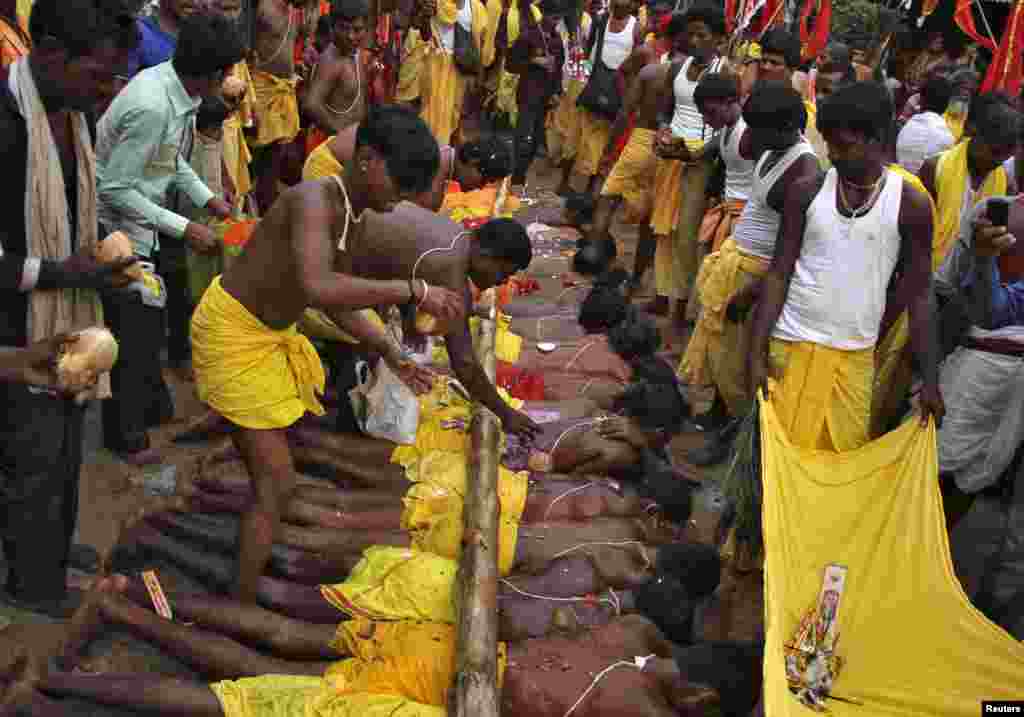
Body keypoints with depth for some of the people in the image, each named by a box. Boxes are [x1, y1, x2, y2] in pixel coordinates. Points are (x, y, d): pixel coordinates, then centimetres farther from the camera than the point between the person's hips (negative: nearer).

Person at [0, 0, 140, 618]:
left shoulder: (72, 113, 0)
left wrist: (93, 255, 0)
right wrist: (62, 273, -22)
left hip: (65, 311, 8)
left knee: (65, 440, 23)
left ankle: (53, 543, 45)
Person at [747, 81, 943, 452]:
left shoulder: (911, 204, -3)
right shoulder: (807, 191, -1)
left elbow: (919, 296, 1)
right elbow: (778, 275, 0)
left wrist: (930, 379, -3)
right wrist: (756, 353, -8)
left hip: (856, 356, 0)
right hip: (792, 347, 0)